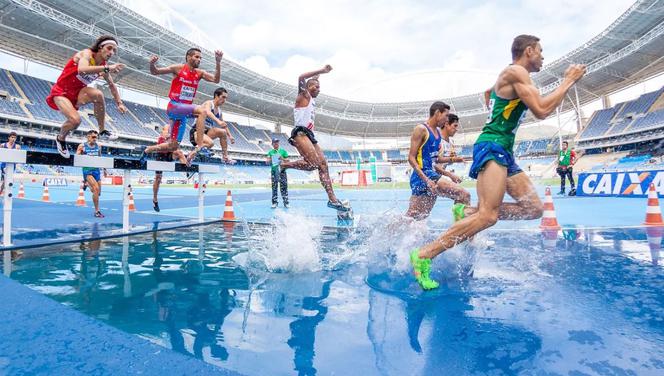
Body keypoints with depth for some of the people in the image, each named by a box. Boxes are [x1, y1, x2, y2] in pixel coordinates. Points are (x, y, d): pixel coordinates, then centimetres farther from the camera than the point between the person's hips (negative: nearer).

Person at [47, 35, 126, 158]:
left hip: (77, 94, 5)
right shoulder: (87, 53, -18)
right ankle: (60, 139, 8)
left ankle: (102, 130, -13)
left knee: (98, 94, -29)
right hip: (61, 92, -5)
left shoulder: (104, 65, 1)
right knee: (75, 120, -27)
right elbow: (82, 69, -41)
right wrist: (106, 68, -46)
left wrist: (119, 103, 8)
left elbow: (112, 85, 15)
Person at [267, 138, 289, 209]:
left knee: (284, 186, -4)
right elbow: (267, 161, 7)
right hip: (274, 171, 1)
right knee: (274, 187, 1)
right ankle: (274, 202, 6)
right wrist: (270, 159, -13)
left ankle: (286, 202, -1)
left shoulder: (283, 151, 8)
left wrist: (283, 159, -10)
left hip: (282, 170, -1)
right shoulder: (270, 152, 12)